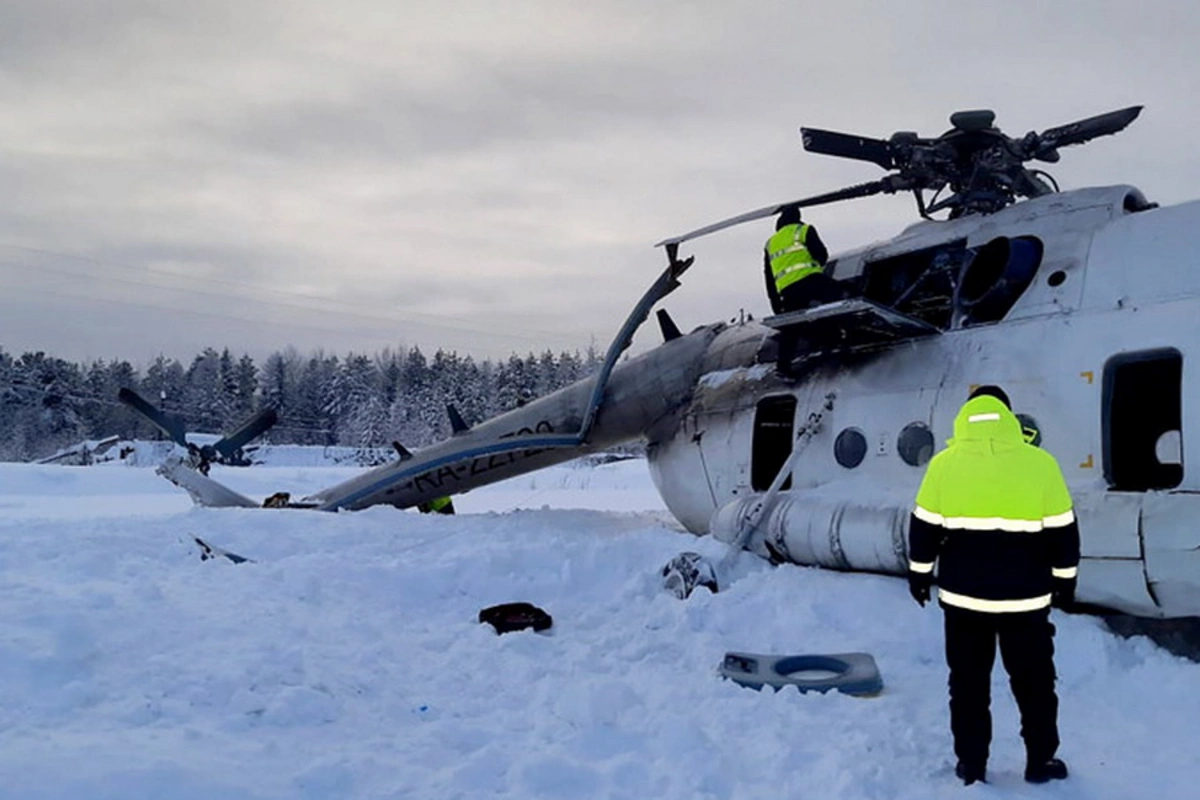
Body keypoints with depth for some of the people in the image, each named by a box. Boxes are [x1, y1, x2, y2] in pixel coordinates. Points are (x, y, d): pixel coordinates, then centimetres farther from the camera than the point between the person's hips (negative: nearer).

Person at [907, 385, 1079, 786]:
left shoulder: (944, 464, -5)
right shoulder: (1040, 463, -7)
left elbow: (924, 528, 0)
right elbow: (1062, 531, 0)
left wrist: (920, 574, 13)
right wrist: (1064, 579, 12)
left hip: (963, 597, 1)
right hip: (1025, 598, 0)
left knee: (968, 683, 12)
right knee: (1033, 682, 15)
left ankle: (971, 765, 18)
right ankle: (1040, 762, 23)